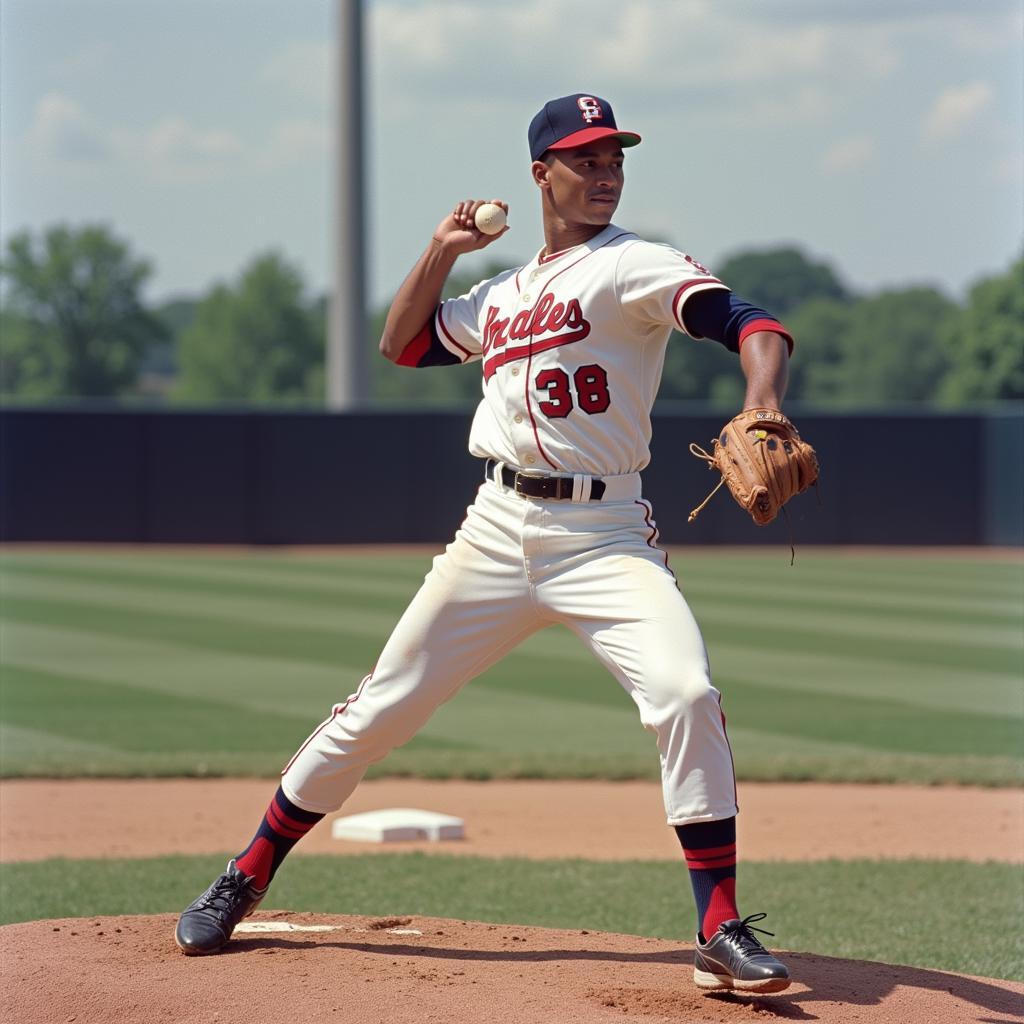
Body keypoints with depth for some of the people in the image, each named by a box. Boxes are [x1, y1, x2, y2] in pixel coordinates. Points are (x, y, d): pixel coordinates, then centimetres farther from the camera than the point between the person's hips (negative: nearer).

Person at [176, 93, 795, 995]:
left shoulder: (631, 267, -4)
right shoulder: (501, 295, 16)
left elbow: (752, 325, -20)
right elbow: (401, 344, 27)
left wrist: (761, 415, -40)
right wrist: (442, 250, 14)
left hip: (606, 535, -4)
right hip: (498, 531, 5)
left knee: (685, 694, -26)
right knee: (379, 709, 7)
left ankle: (722, 935, -19)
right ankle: (246, 880, 23)